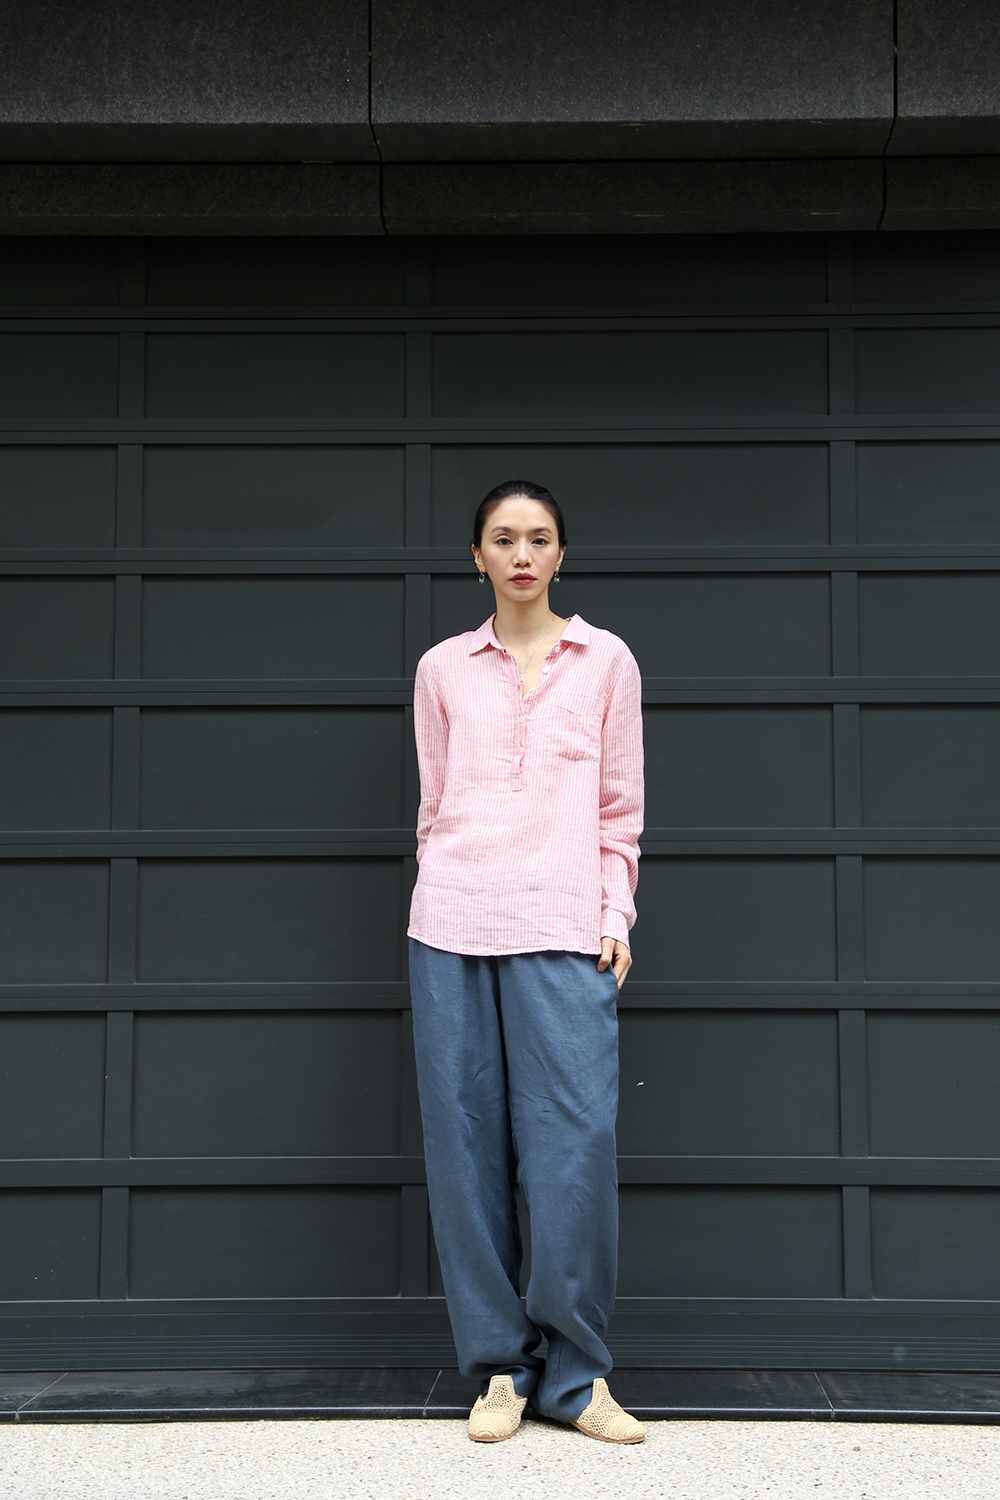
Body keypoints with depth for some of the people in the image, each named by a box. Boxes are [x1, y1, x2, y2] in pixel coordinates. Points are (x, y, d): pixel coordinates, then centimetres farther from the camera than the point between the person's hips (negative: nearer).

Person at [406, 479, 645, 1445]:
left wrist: (616, 917, 2)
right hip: (452, 927, 2)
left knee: (575, 1149, -8)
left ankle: (574, 1374, 7)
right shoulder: (442, 669, 12)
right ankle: (499, 1366, 13)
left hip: (564, 929, -1)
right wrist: (443, 899, 8)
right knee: (467, 1147, 1)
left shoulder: (606, 661, 10)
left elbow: (619, 809, 10)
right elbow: (434, 806, 16)